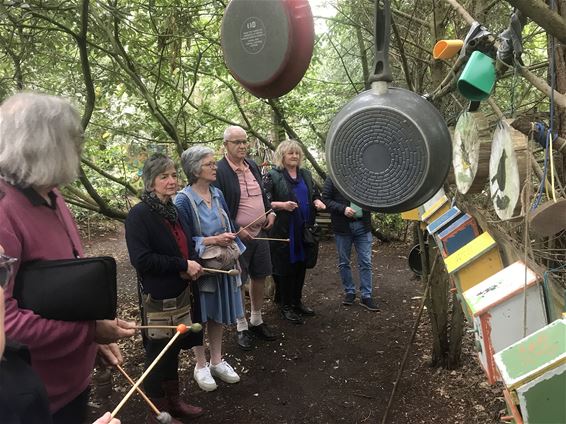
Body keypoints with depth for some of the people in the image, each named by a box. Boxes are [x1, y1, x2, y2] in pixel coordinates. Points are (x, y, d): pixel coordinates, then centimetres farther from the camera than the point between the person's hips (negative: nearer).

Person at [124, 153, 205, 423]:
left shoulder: (173, 210, 7)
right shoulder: (139, 215, -17)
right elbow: (141, 259, -24)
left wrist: (193, 264, -4)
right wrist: (183, 266, -21)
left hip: (182, 293, 8)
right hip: (158, 297, -7)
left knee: (173, 350, 21)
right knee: (158, 354, 9)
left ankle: (173, 401, 39)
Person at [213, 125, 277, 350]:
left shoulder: (253, 165, 8)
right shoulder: (219, 171, -14)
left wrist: (270, 212, 4)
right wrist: (236, 230, -19)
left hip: (261, 231, 7)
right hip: (237, 236, -7)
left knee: (260, 277, 15)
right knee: (238, 282, 7)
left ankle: (256, 321, 33)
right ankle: (241, 327, 23)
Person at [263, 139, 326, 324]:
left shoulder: (305, 174, 12)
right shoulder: (272, 176, -6)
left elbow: (315, 194, 21)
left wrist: (318, 202, -1)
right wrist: (281, 205, -24)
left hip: (304, 230, 6)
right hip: (283, 231, -6)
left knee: (301, 265, 13)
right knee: (285, 267, 2)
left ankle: (297, 301, 30)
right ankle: (286, 306, 16)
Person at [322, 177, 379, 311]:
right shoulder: (332, 179, -3)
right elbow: (325, 199, -6)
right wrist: (343, 209, -18)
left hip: (363, 225, 2)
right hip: (342, 227, -1)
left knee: (366, 262, 2)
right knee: (344, 262, 10)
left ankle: (366, 296, 12)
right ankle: (349, 292, 26)